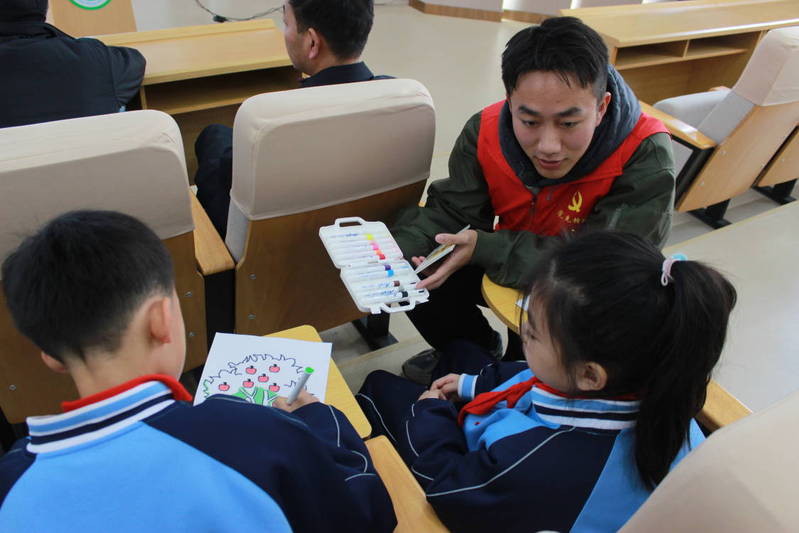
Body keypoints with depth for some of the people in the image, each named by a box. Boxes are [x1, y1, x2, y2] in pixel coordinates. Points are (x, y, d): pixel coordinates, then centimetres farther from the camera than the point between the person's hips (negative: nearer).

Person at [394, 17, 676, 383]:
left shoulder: (646, 159, -30)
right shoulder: (487, 131, -19)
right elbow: (450, 211, -11)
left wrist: (484, 248, -36)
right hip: (508, 264, 4)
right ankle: (478, 352, 18)